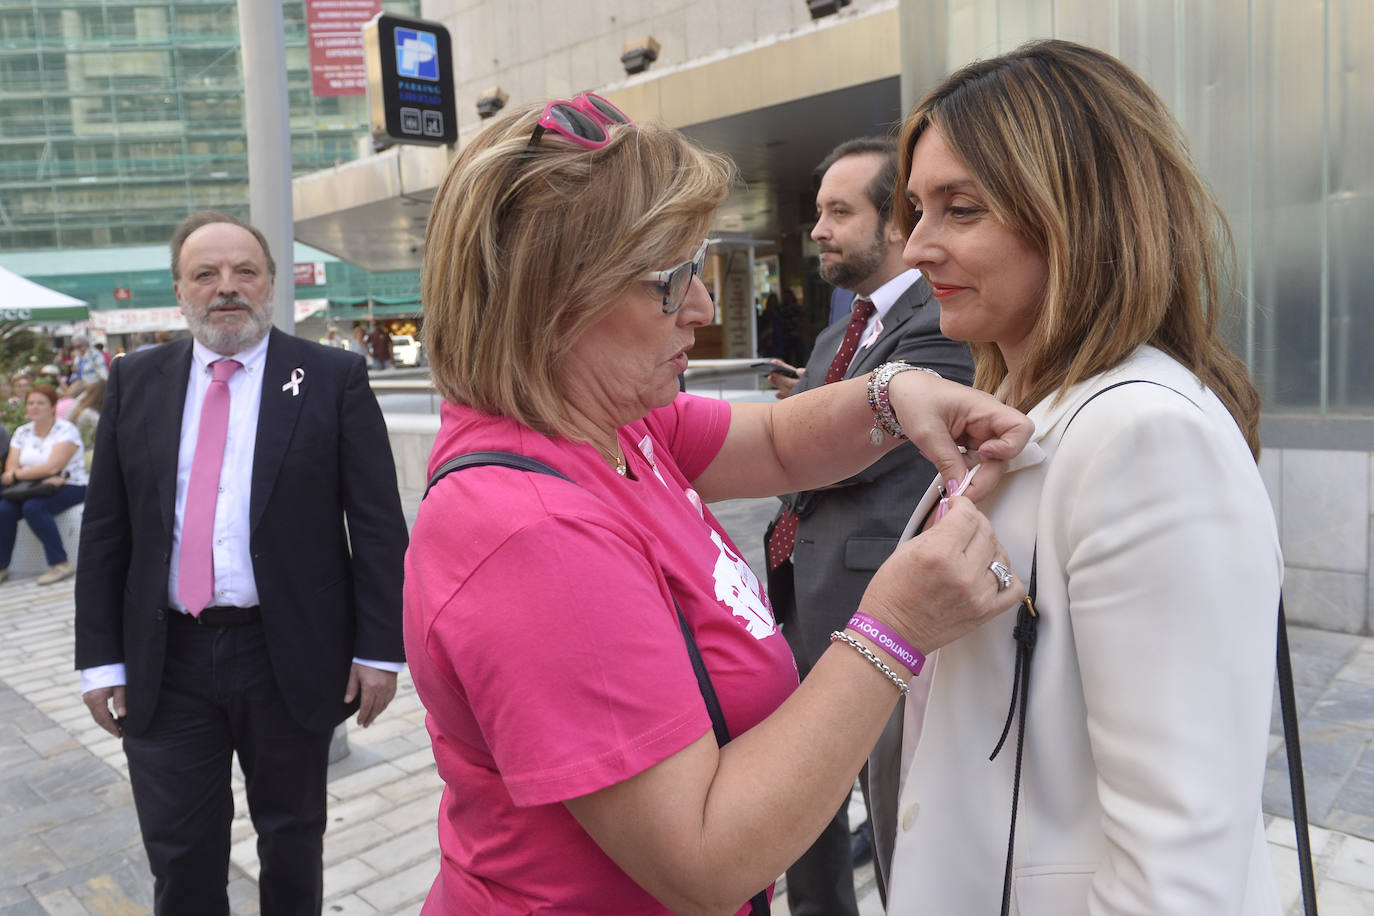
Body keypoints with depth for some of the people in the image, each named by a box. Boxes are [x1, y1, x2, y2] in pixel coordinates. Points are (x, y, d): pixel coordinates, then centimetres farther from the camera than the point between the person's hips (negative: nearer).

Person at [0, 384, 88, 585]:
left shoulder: (66, 431, -7)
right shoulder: (21, 433, 12)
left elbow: (53, 467, -18)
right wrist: (41, 477, -18)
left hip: (70, 488, -5)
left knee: (33, 507, -32)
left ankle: (60, 564, -23)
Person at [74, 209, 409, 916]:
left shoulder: (333, 378, -5)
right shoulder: (134, 381, 5)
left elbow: (379, 525, -7)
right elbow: (104, 531, 7)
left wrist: (378, 649, -10)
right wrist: (101, 657, 3)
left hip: (291, 658, -2)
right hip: (163, 663, 3)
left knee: (292, 839, 17)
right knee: (179, 856, 12)